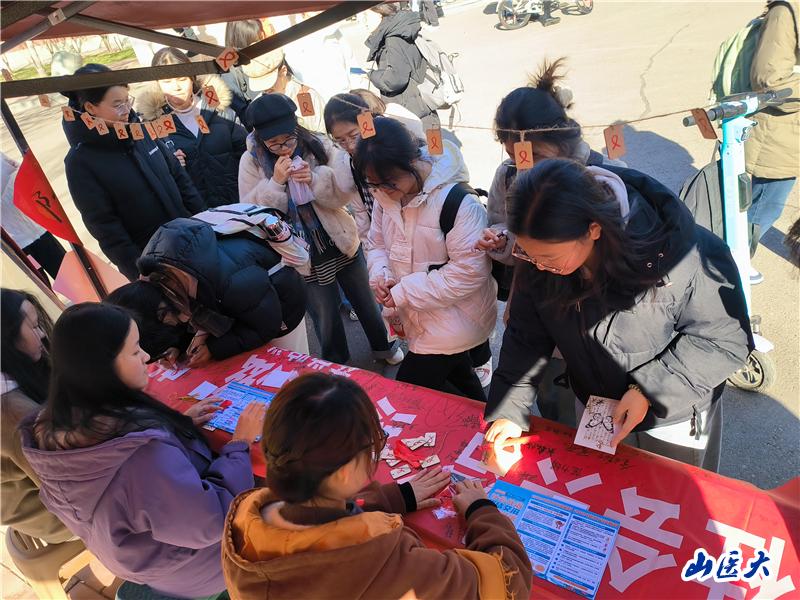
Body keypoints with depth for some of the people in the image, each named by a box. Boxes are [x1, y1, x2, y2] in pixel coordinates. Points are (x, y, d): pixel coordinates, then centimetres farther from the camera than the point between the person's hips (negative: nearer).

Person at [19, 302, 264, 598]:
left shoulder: (53, 429, -16)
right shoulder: (143, 450, -43)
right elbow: (210, 522, -33)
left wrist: (179, 424, -3)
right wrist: (240, 443, -23)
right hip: (183, 568, -7)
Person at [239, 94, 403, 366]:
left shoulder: (317, 145, -9)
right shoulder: (251, 162, -9)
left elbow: (344, 192, -10)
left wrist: (316, 179, -29)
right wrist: (276, 182, -26)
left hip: (342, 242, 2)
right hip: (304, 255, -1)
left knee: (364, 301, 21)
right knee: (326, 316, 11)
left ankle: (382, 346, 49)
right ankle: (338, 367, 38)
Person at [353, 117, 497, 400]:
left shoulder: (458, 201, -26)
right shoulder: (385, 196, -3)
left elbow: (468, 271, -27)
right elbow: (377, 244, 10)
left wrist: (403, 292, -23)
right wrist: (380, 275, -13)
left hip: (455, 321, -7)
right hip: (419, 319, 7)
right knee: (460, 381, 25)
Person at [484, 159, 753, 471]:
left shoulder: (677, 254, -36)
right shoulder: (540, 249, -23)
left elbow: (726, 338, -22)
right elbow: (526, 335, -13)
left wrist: (649, 389, -27)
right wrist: (509, 409, -20)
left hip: (676, 420, -3)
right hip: (592, 409, 4)